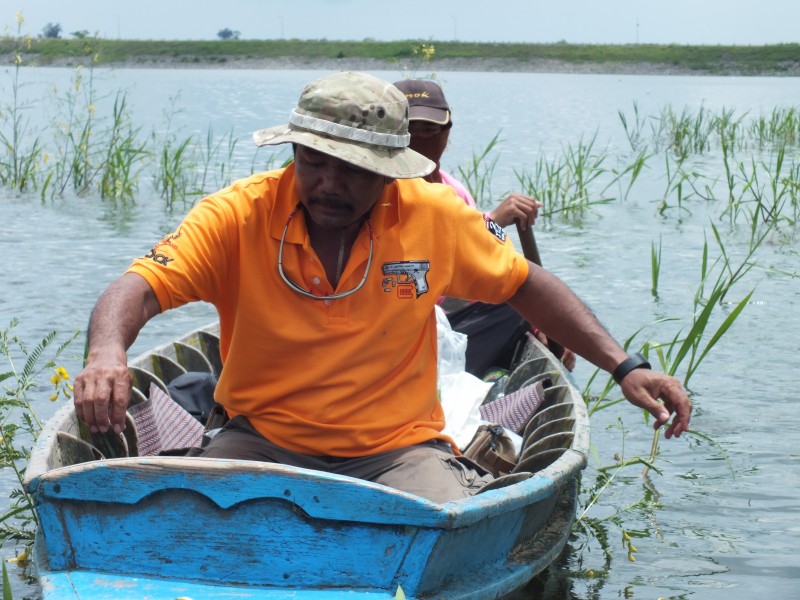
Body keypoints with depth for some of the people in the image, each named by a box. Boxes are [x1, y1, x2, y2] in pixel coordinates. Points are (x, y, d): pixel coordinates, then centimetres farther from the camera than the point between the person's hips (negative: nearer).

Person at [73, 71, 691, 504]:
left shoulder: (436, 217, -6)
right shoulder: (239, 215, -11)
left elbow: (525, 285, 9)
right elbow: (139, 288, -20)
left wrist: (624, 366, 3)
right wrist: (107, 354, -43)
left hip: (397, 447, 0)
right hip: (263, 441, 1)